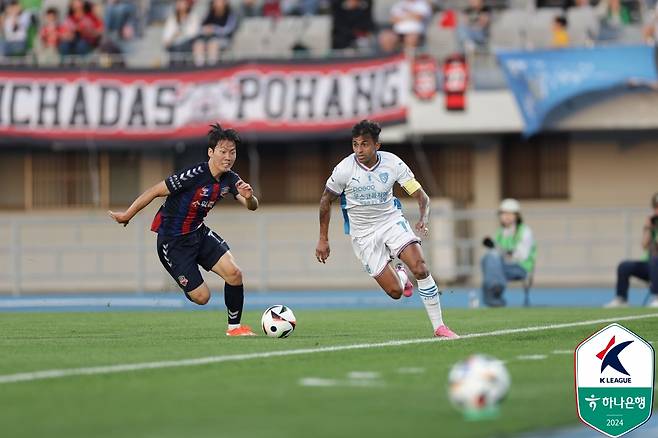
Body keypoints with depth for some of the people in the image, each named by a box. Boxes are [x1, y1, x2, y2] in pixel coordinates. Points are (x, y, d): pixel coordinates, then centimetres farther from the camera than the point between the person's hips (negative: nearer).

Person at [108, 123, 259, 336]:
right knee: (201, 297, -7)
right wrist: (127, 215, -11)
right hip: (172, 241, -6)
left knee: (234, 273, -14)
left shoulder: (230, 179, -5)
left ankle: (234, 327, 4)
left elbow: (252, 206, -2)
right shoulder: (195, 175, -26)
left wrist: (249, 197, -28)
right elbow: (156, 191, -19)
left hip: (198, 233, 6)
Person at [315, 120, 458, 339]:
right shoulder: (345, 169, -16)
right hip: (363, 233, -1)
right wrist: (323, 239, 2)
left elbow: (421, 196, -8)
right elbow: (326, 200, 0)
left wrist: (424, 219, -29)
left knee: (421, 269, -21)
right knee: (395, 292, -8)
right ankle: (400, 276, 32)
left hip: (392, 220, 1)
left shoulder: (393, 164, -13)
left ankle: (439, 327, -9)